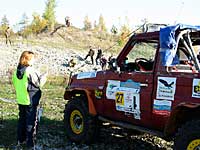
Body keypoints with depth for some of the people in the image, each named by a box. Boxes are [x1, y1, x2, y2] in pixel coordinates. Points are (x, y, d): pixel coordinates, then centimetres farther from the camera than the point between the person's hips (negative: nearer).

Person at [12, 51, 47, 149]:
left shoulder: (17, 71, 2)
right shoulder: (31, 71, -20)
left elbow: (15, 83, 11)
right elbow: (39, 83, -13)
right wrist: (44, 76, 1)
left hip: (20, 100, 7)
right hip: (31, 101, -7)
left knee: (22, 119, 20)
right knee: (31, 121, 2)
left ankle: (20, 139, 31)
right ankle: (30, 143, 8)